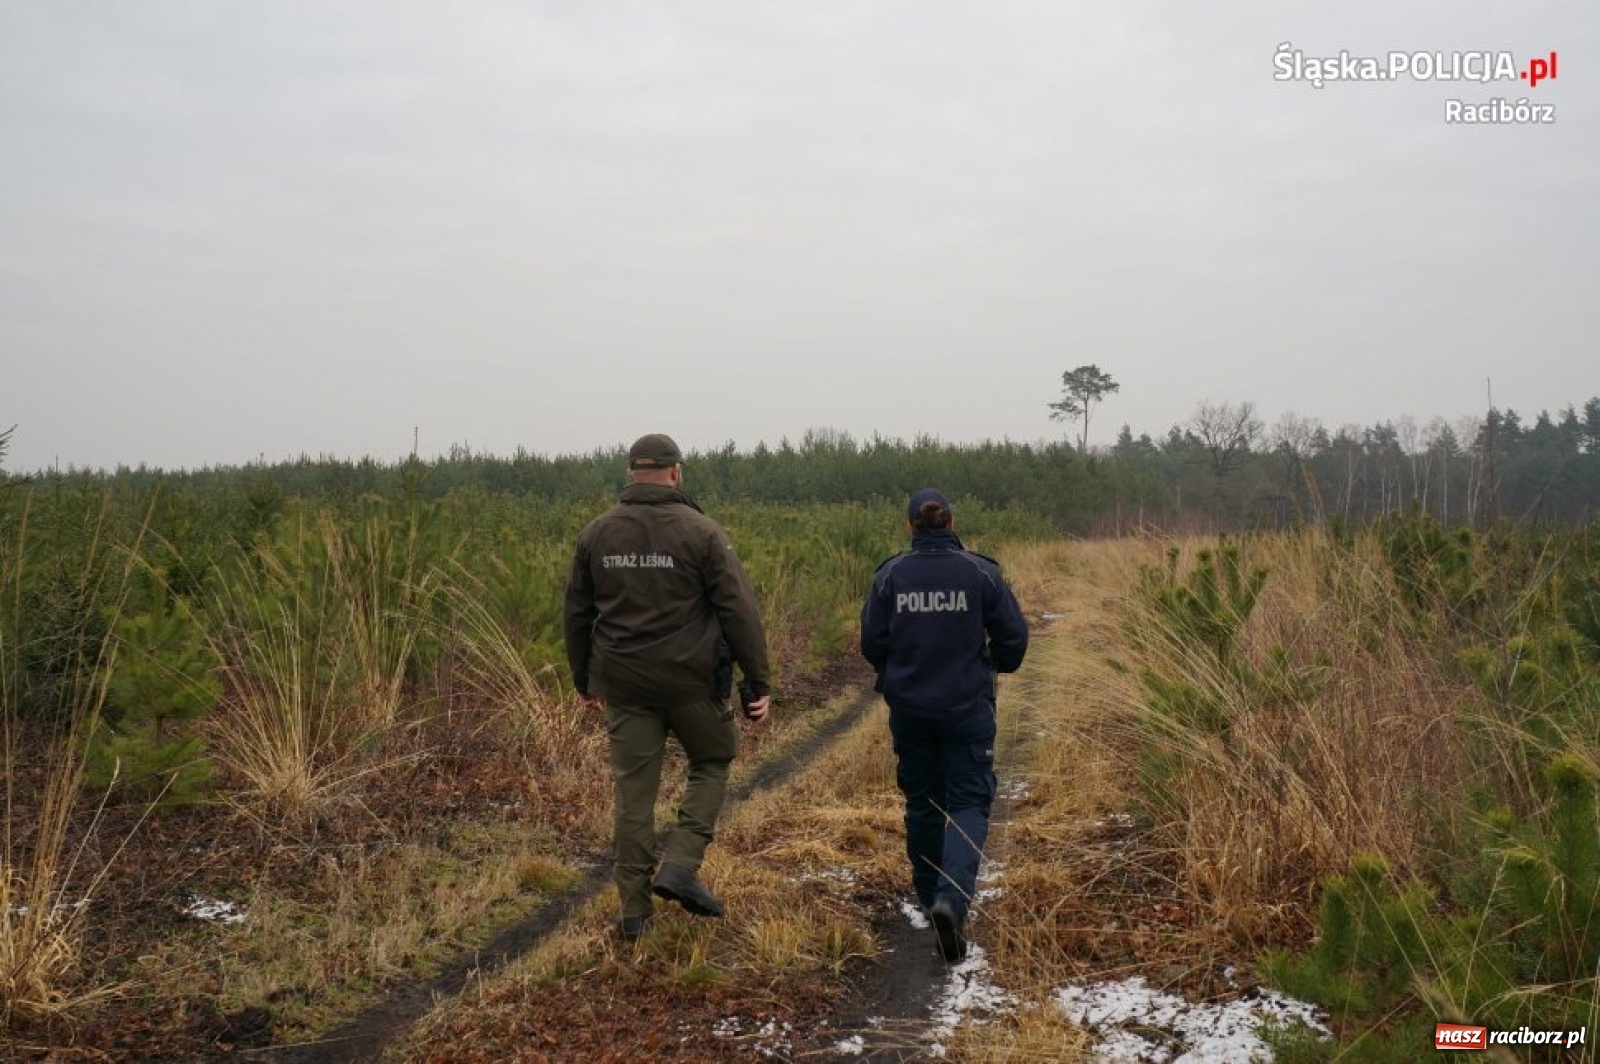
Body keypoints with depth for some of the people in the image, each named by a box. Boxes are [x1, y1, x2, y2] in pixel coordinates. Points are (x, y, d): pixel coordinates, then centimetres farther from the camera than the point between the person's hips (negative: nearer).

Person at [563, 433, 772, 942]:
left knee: (633, 791, 10)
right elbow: (739, 611, -9)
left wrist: (584, 680, 23)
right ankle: (680, 865, 4)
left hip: (623, 683, 3)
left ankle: (634, 910, 14)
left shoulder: (596, 534, 5)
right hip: (692, 681, -3)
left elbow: (576, 614, 12)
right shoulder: (702, 532, -7)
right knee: (711, 763, 19)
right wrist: (758, 681, -4)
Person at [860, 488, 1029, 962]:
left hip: (908, 709, 2)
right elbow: (1013, 636, -5)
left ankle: (929, 895, 30)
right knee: (969, 802, 4)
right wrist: (994, 665, 18)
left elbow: (871, 643, -3)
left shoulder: (890, 575, -5)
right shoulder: (980, 572, -7)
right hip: (967, 708, -2)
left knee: (922, 802, 18)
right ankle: (953, 897, -17)